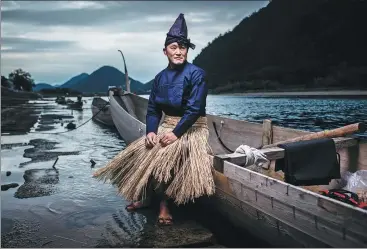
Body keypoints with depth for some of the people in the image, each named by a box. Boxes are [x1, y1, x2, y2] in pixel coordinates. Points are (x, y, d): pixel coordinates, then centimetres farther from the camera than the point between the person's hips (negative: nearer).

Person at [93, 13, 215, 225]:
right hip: (167, 126, 6)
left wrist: (176, 133, -25)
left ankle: (164, 203, -11)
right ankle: (144, 196, 10)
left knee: (163, 154, -30)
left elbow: (195, 109, -19)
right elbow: (153, 109, 5)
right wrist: (151, 131, -12)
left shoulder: (196, 74, -13)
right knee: (139, 151, -10)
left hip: (191, 128, -6)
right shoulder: (161, 77, 6)